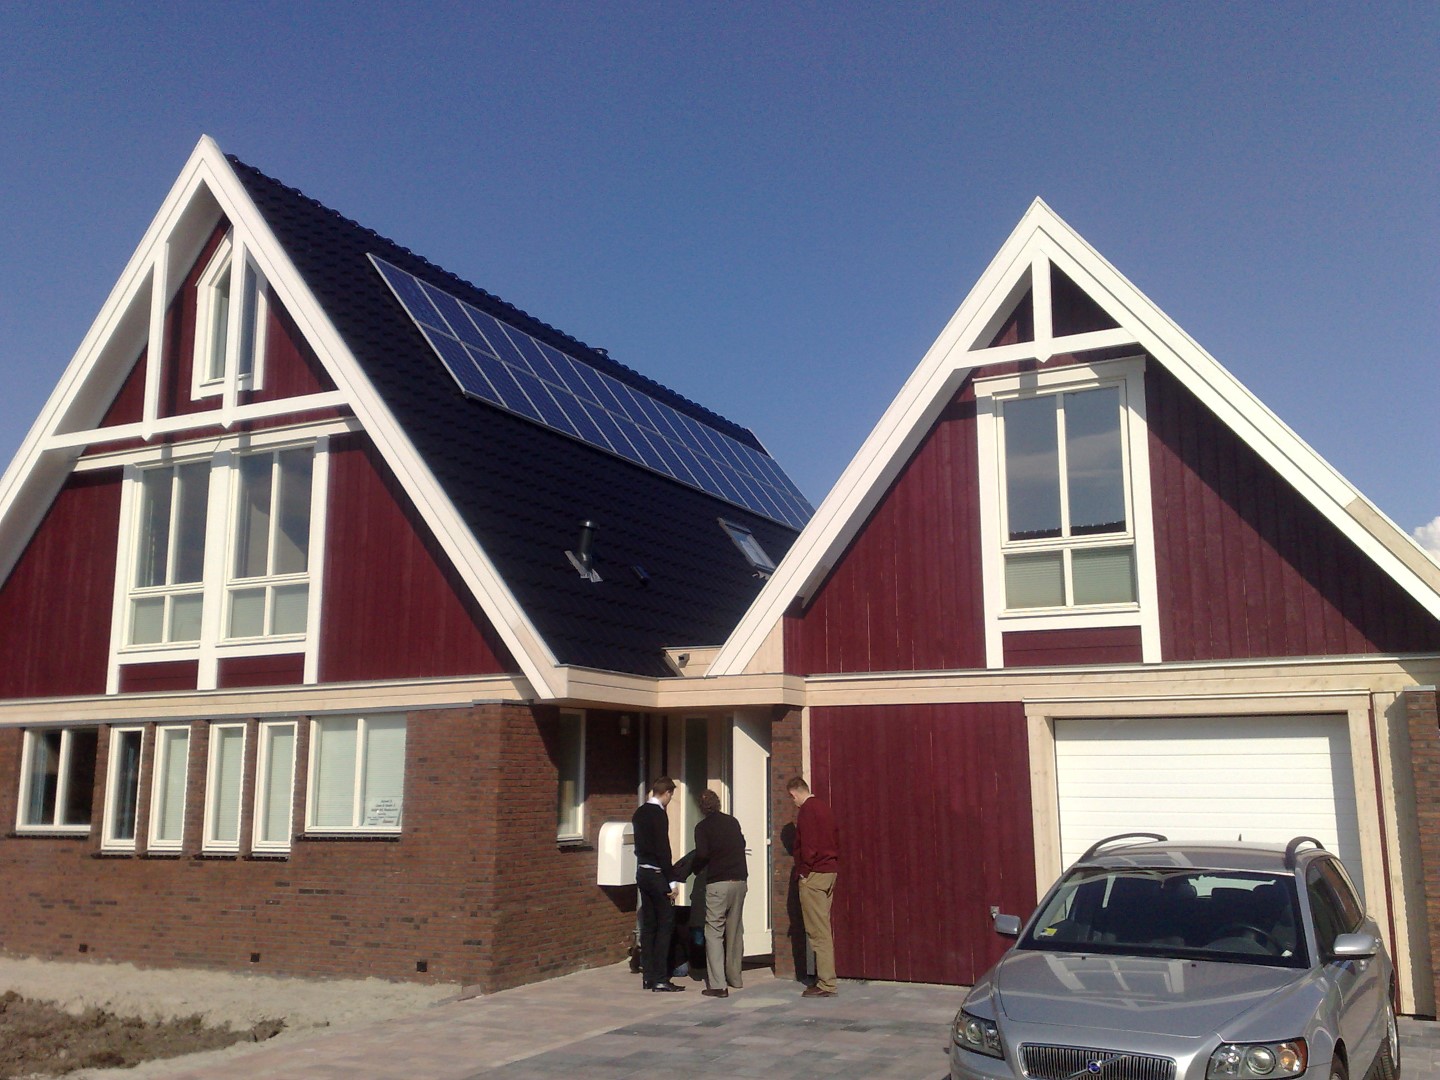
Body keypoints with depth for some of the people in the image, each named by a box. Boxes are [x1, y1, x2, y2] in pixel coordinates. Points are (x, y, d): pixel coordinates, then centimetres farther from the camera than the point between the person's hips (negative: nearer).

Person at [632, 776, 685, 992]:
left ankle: (649, 976, 16)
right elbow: (663, 849, -19)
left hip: (642, 873, 9)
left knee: (648, 925, 12)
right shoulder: (659, 814, -15)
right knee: (665, 925, -4)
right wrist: (672, 881, -15)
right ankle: (660, 979, -5)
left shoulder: (640, 813, 11)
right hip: (657, 875, -9)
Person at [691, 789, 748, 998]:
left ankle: (718, 985, -12)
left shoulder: (703, 827, -3)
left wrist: (696, 868, 5)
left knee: (714, 931, -4)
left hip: (717, 882, -5)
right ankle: (734, 978, 25)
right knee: (735, 930, 17)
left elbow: (702, 854, -13)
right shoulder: (732, 822, 11)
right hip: (739, 880, 5)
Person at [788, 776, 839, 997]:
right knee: (823, 928, 12)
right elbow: (836, 840, 18)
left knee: (818, 931, -8)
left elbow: (808, 845, -18)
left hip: (813, 875, -9)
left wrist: (804, 871, -10)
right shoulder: (824, 808, 15)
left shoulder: (807, 810, -12)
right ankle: (824, 977, 15)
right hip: (830, 872, 9)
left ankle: (826, 984, -8)